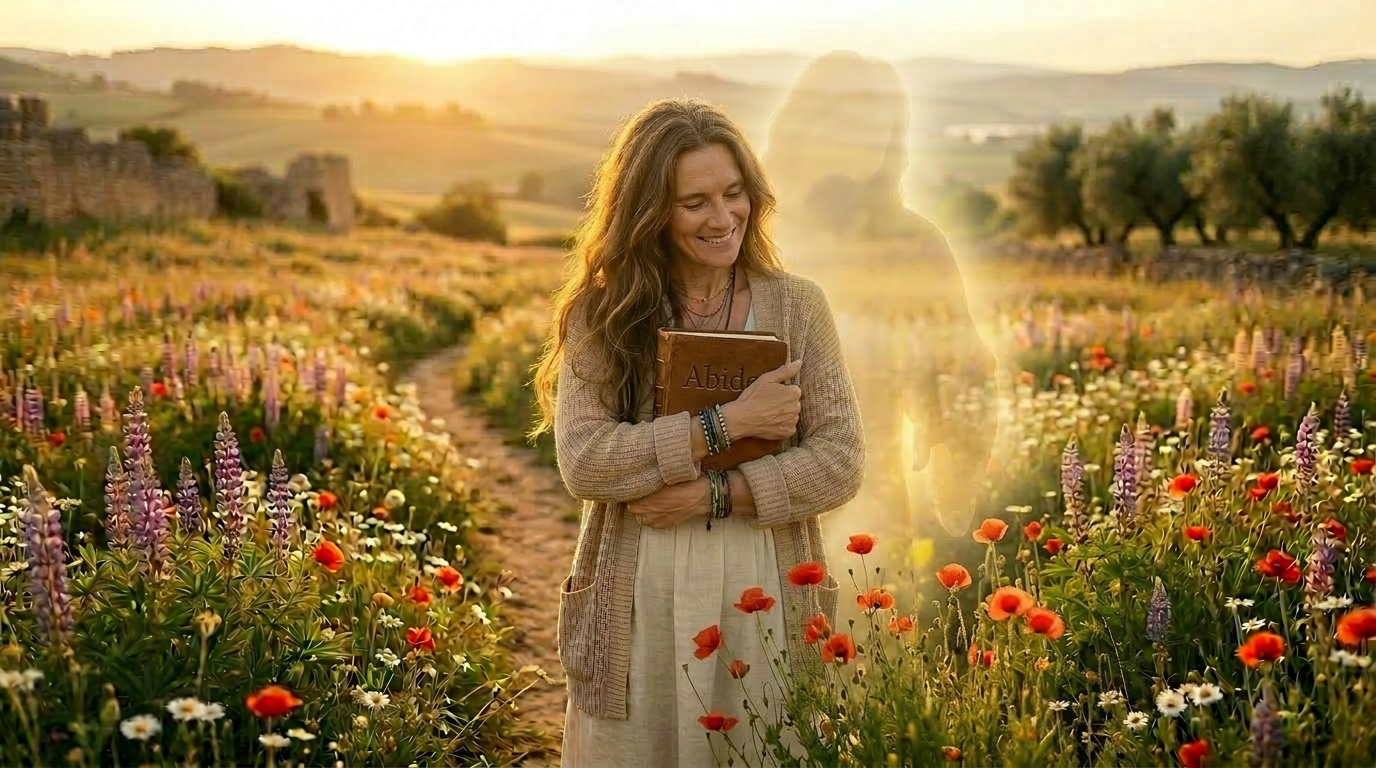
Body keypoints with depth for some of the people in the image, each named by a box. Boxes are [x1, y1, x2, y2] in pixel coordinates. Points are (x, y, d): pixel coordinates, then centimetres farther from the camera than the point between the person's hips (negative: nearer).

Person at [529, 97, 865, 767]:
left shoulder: (796, 307, 2)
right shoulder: (601, 312, 0)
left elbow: (839, 463, -3)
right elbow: (582, 461, -12)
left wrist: (715, 494, -16)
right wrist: (727, 423, -16)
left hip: (763, 602, 1)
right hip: (637, 605, -1)